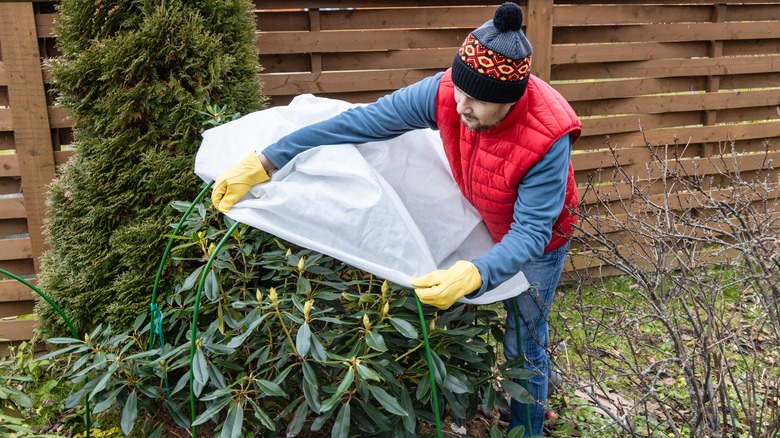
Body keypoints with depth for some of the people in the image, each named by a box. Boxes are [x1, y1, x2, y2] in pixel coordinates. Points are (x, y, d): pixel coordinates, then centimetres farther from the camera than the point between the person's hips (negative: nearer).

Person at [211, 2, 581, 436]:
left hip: (534, 238, -4)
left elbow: (530, 234, -37)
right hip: (482, 223, 4)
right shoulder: (445, 93, -29)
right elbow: (359, 122, -30)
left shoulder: (548, 137, -38)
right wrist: (263, 163, -33)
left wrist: (474, 274, -57)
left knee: (524, 345, 8)